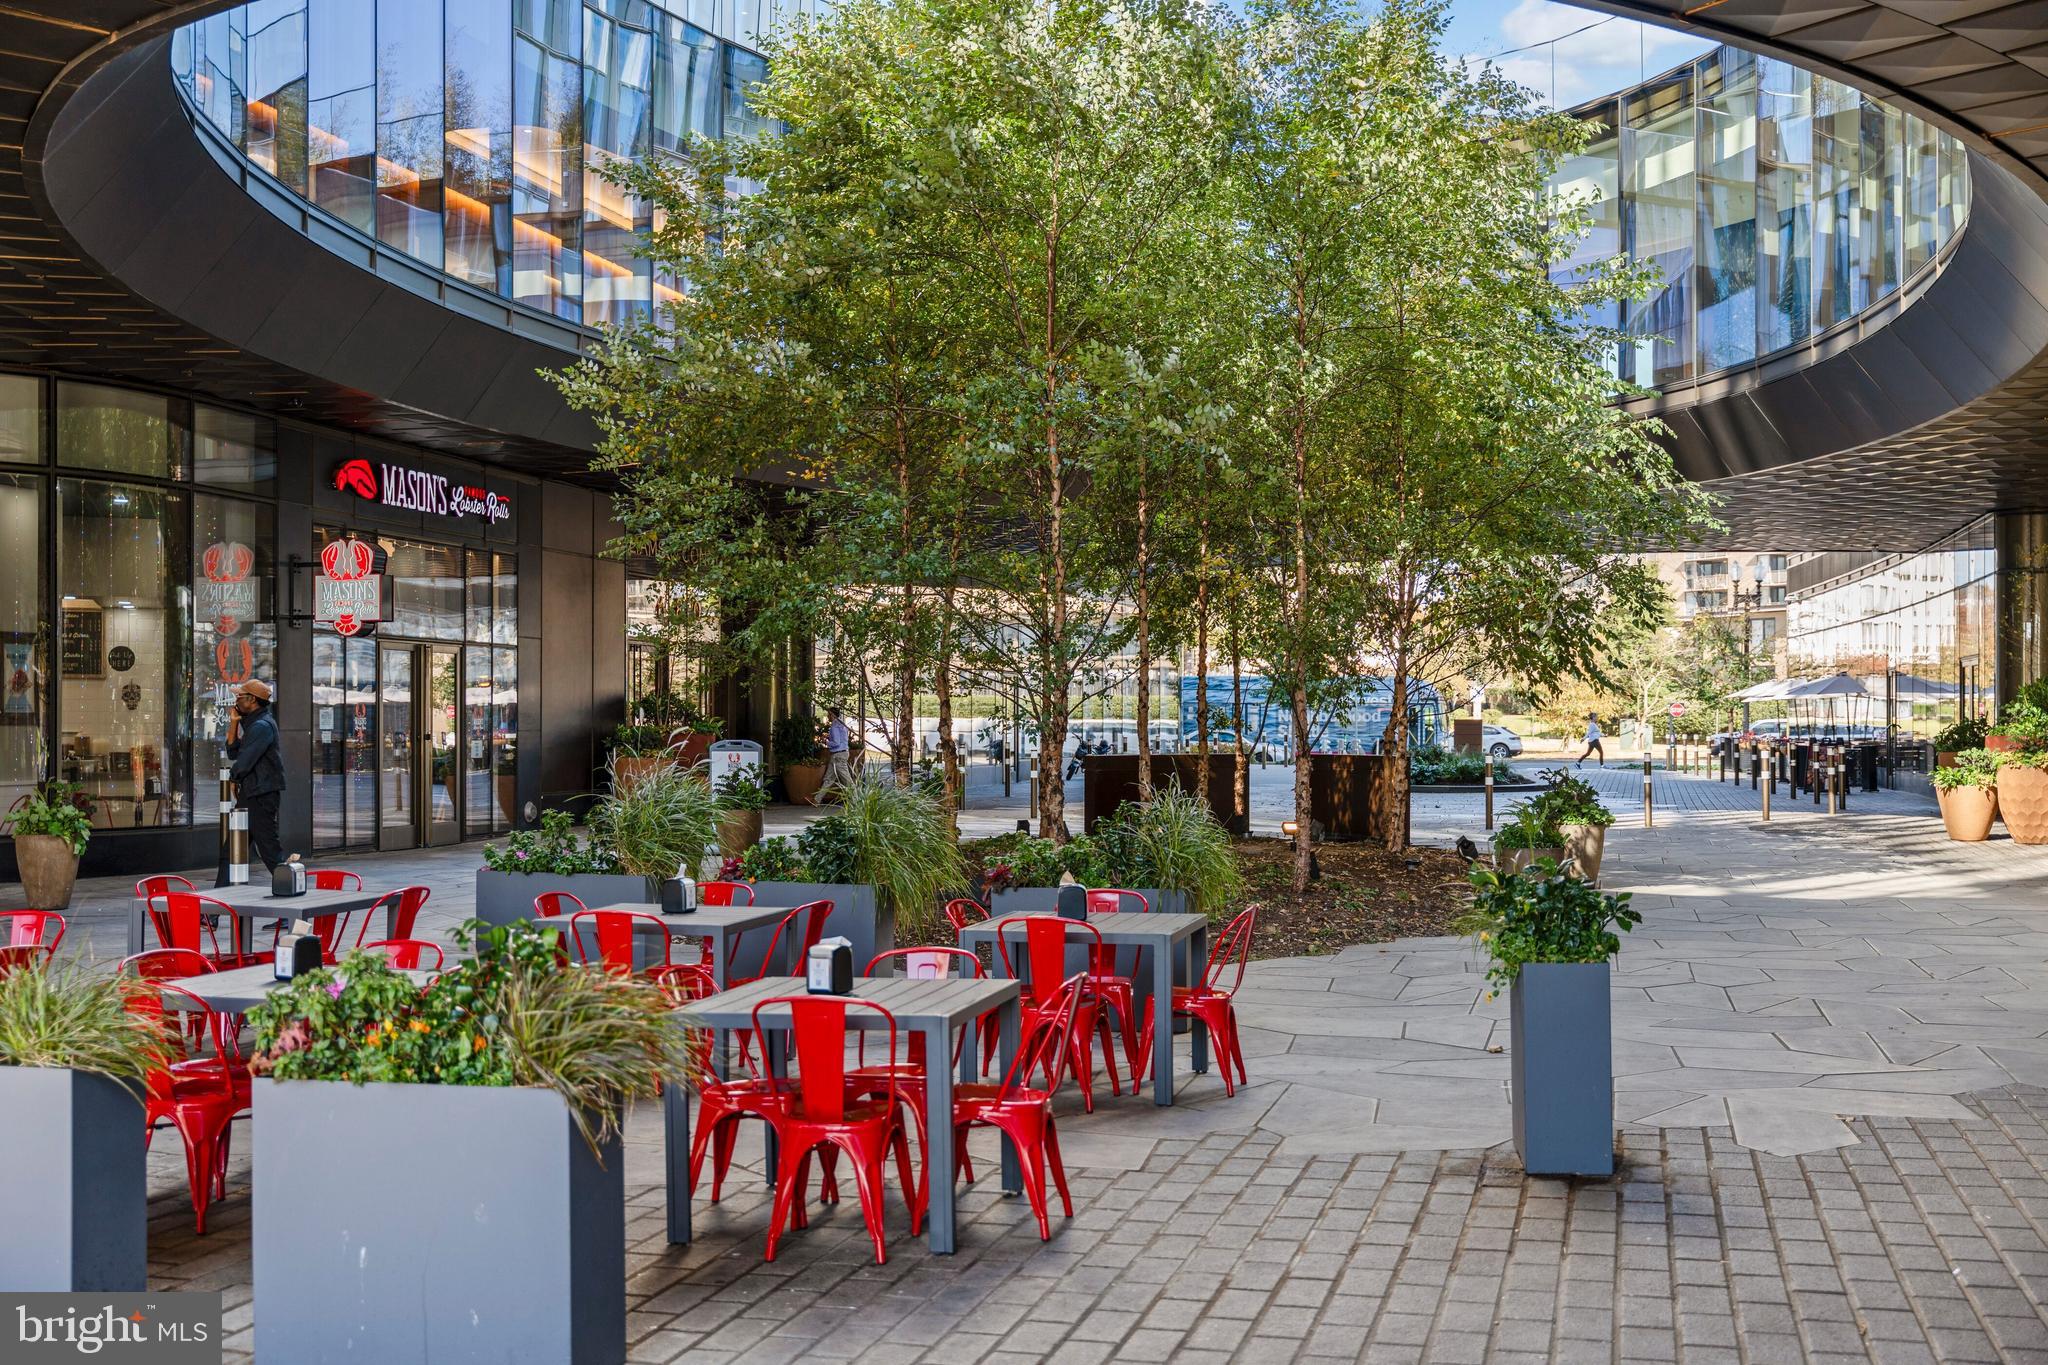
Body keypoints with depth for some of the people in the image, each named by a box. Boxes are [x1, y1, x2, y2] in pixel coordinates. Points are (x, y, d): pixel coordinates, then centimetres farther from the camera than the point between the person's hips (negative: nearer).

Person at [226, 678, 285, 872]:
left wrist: (233, 777, 0)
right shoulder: (251, 723, 17)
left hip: (263, 795, -10)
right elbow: (233, 753, 16)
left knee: (268, 845, -9)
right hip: (250, 794, 10)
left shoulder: (262, 726, -17)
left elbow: (244, 761, -20)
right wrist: (233, 723, 7)